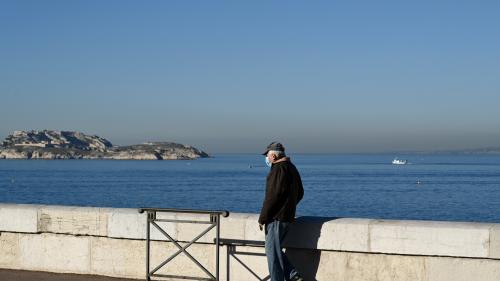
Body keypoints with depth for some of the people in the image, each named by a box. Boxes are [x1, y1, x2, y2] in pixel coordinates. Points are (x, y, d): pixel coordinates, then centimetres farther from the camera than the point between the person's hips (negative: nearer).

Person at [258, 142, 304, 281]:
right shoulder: (292, 168, 16)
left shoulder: (278, 169, -15)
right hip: (287, 216, 10)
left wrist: (262, 218, -14)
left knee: (273, 251, -2)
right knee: (275, 250, 17)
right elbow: (300, 193, 24)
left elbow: (272, 196, -19)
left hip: (276, 217, -10)